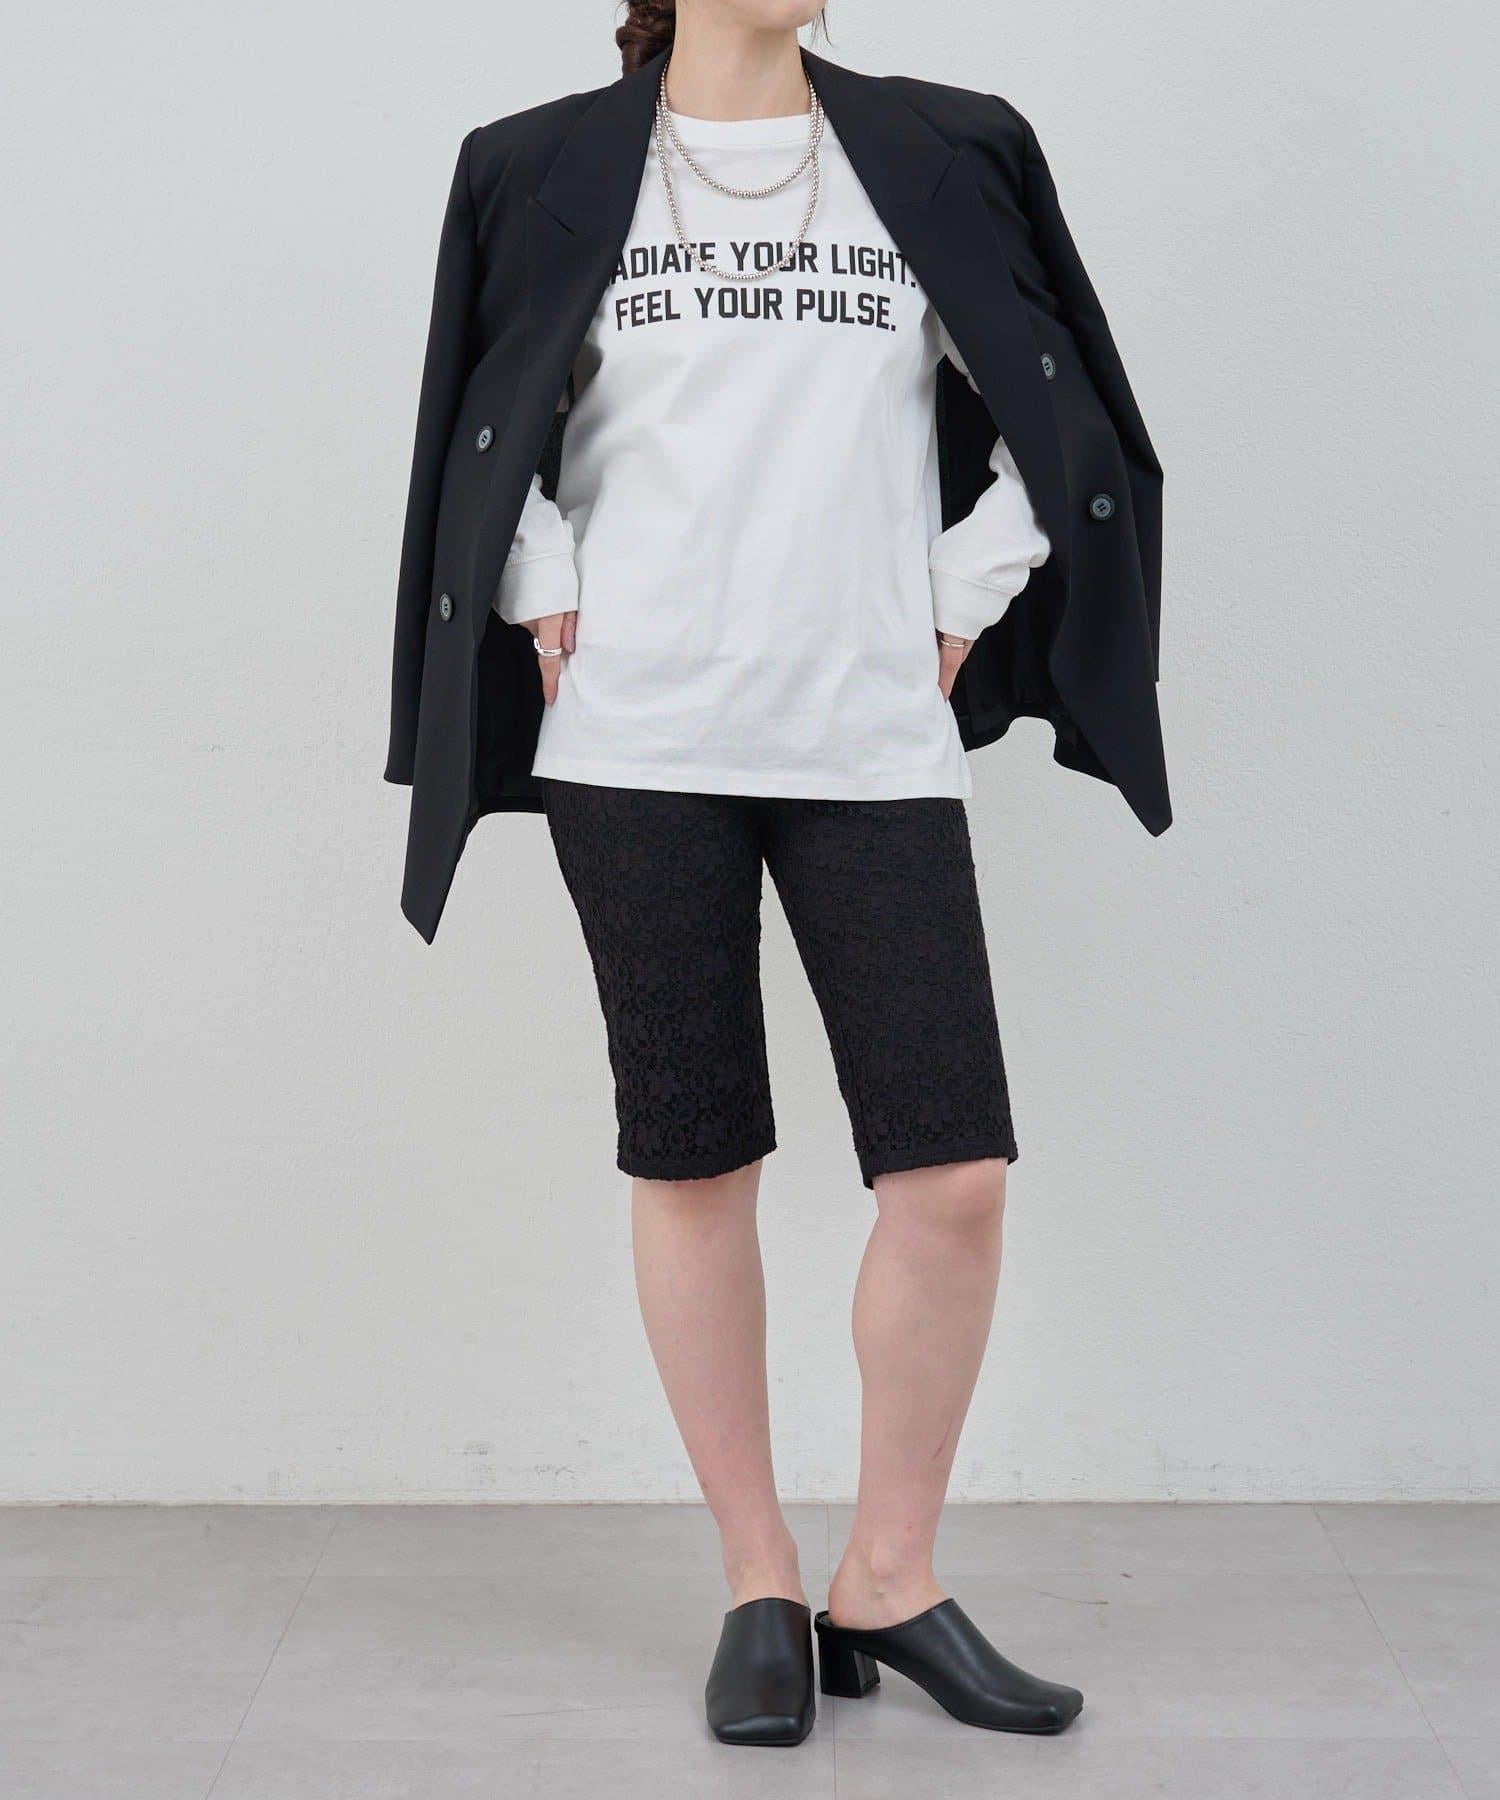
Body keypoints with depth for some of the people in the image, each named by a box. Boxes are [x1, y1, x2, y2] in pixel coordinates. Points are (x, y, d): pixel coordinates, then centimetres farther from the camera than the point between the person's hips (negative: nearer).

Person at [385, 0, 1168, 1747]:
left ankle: (889, 1578, 14)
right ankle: (760, 1586, 18)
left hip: (875, 739, 1)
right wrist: (548, 604, 6)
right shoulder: (543, 173, 9)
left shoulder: (945, 158, 9)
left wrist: (962, 601, 8)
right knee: (690, 1161, 3)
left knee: (954, 1170, -6)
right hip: (637, 742, 0)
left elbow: (1054, 412, 17)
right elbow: (491, 432, 19)